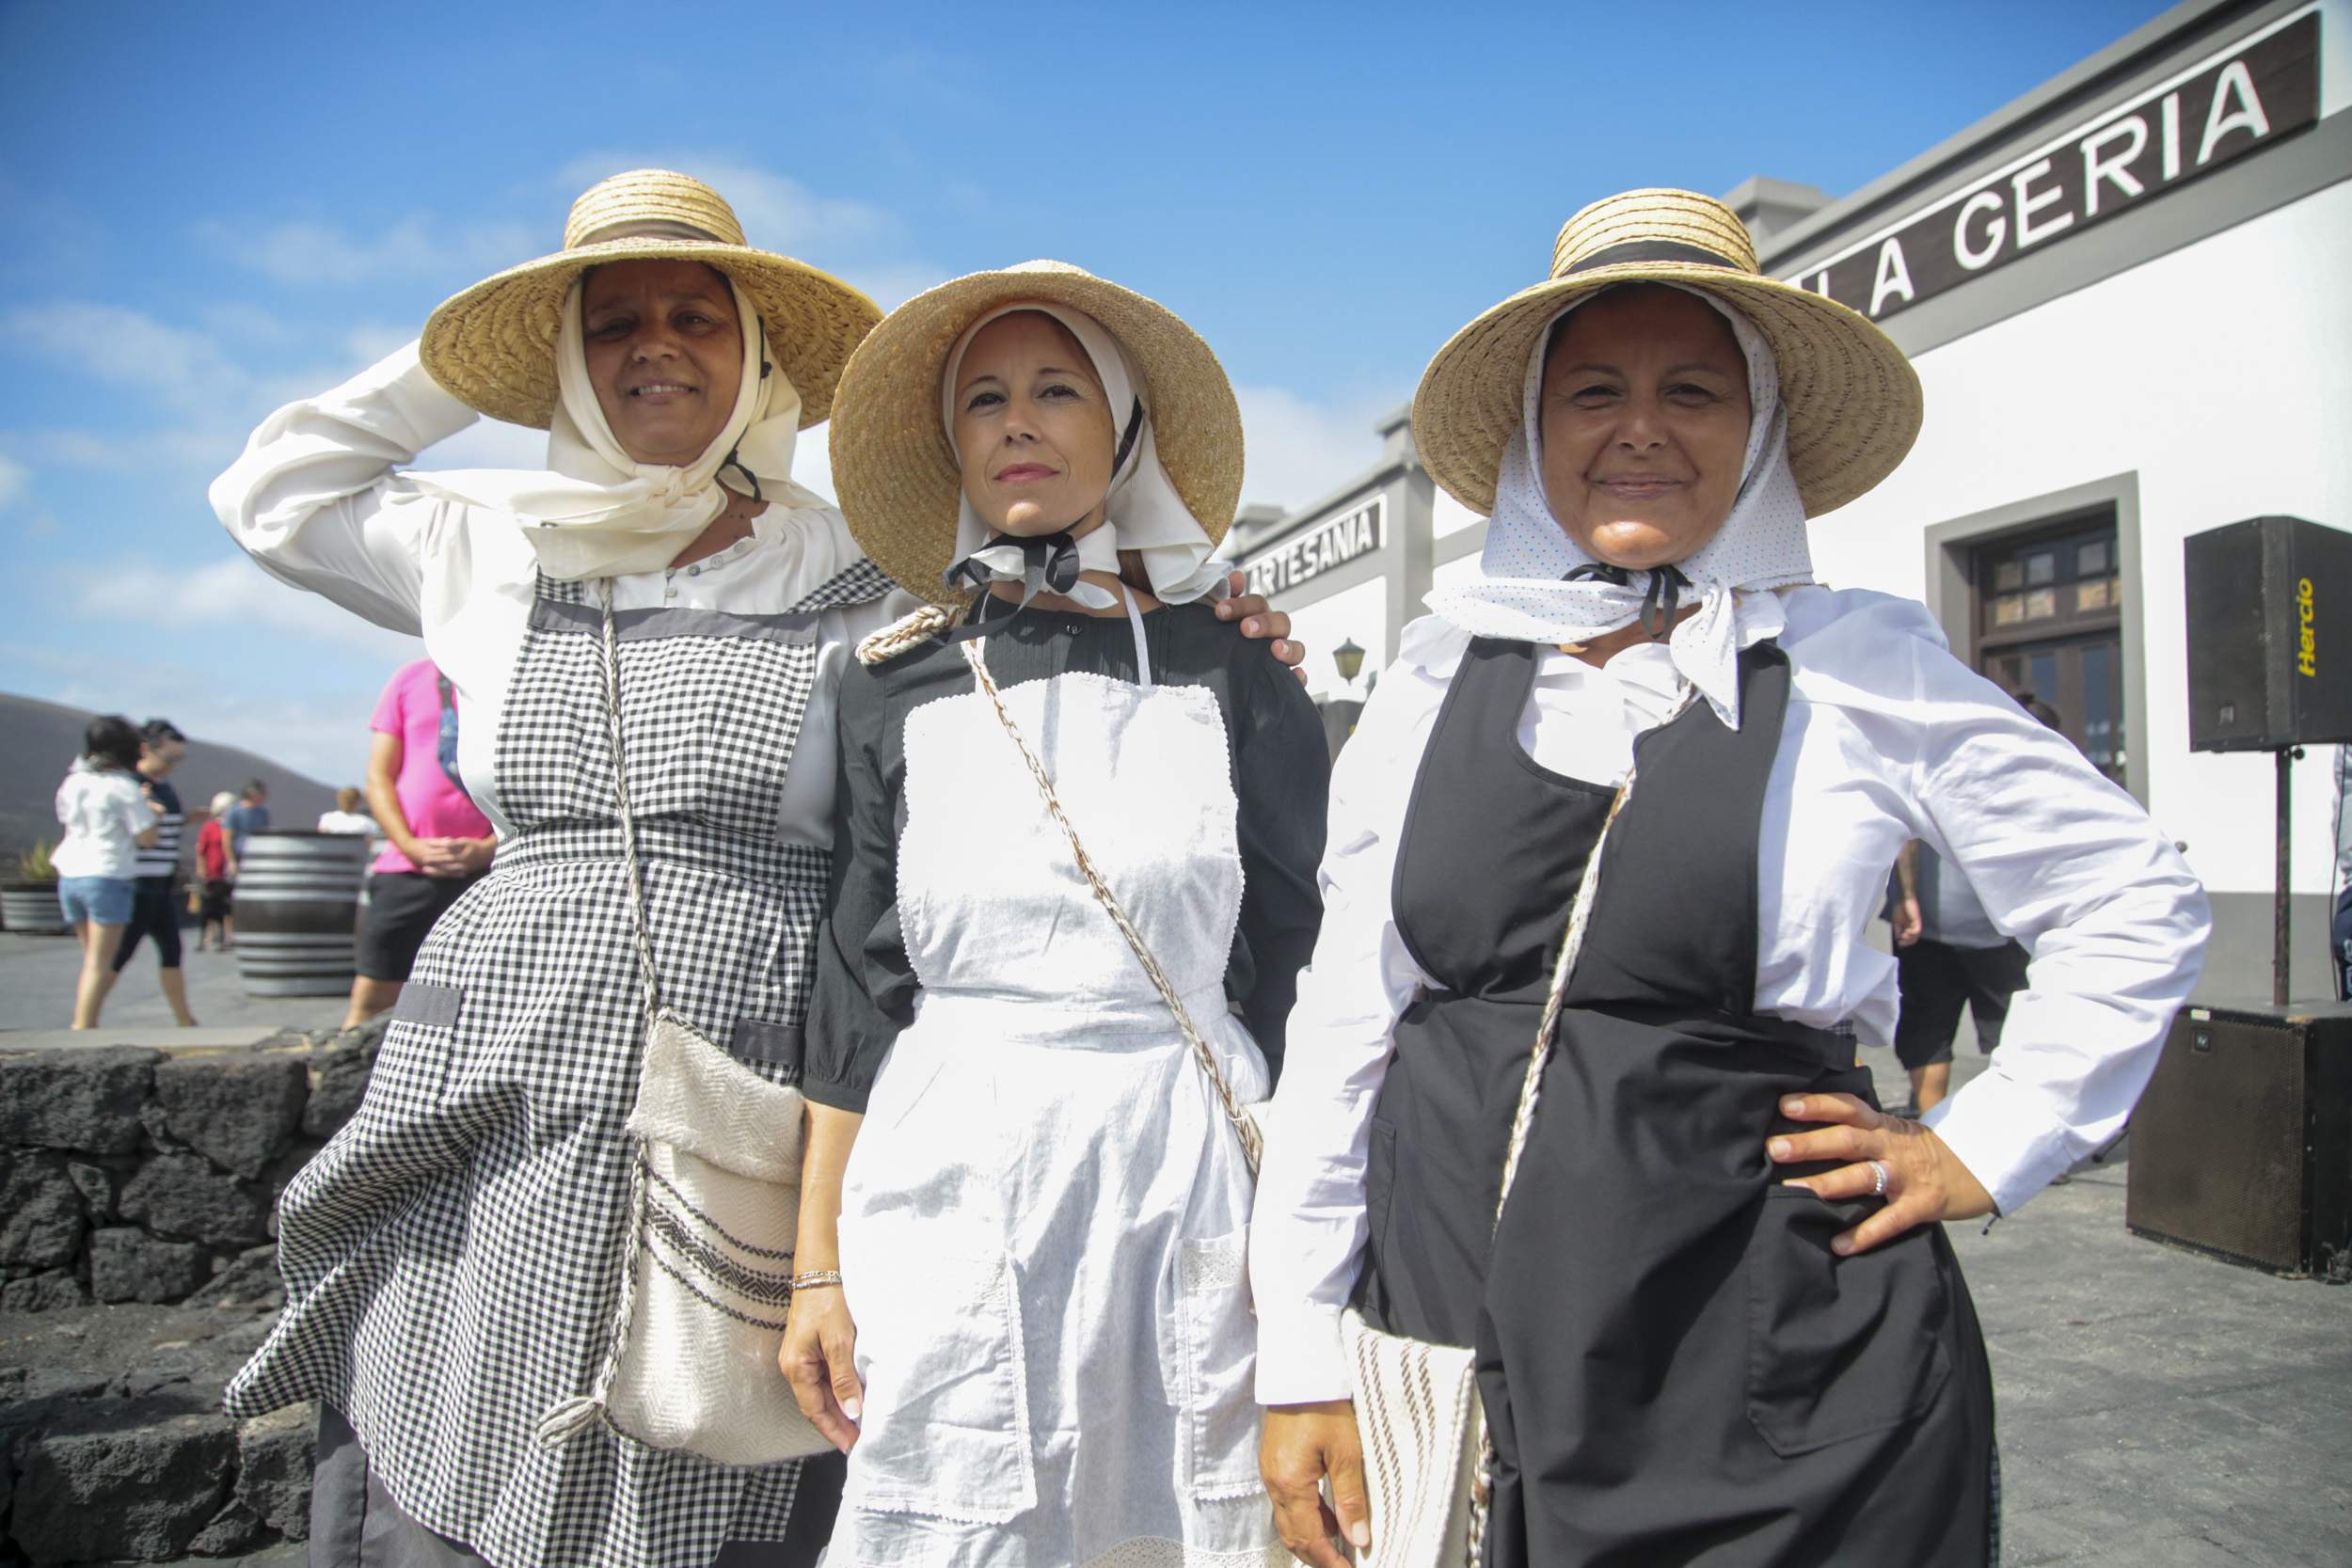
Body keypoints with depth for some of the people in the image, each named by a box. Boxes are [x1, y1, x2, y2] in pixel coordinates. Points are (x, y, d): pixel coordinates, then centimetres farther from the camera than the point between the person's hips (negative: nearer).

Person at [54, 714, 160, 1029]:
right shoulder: (125, 787, -9)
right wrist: (147, 810, 10)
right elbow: (146, 838, -8)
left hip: (70, 876, 7)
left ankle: (84, 1027, 16)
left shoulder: (73, 782, 10)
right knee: (100, 964, -5)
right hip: (108, 876, -7)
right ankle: (82, 1031, -9)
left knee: (92, 960, 16)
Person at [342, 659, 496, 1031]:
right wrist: (410, 846, -7)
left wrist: (487, 849, -11)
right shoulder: (410, 677, 8)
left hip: (484, 870, -1)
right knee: (369, 999, 2)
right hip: (404, 868, 1)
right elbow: (379, 777, 7)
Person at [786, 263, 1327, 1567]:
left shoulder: (1234, 677, 2)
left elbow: (1295, 976, 1)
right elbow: (856, 995, 6)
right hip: (949, 1181, 1)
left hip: (1186, 1180, -1)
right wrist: (817, 1267, 3)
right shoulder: (900, 690, 7)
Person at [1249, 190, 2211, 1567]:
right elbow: (1341, 1018, 3)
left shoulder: (1865, 665, -2)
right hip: (1446, 1340, 2)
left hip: (1775, 1374, -2)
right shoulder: (1442, 676, 3)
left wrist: (1983, 1149, -1)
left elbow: (2138, 907, 8)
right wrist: (1300, 1359, 2)